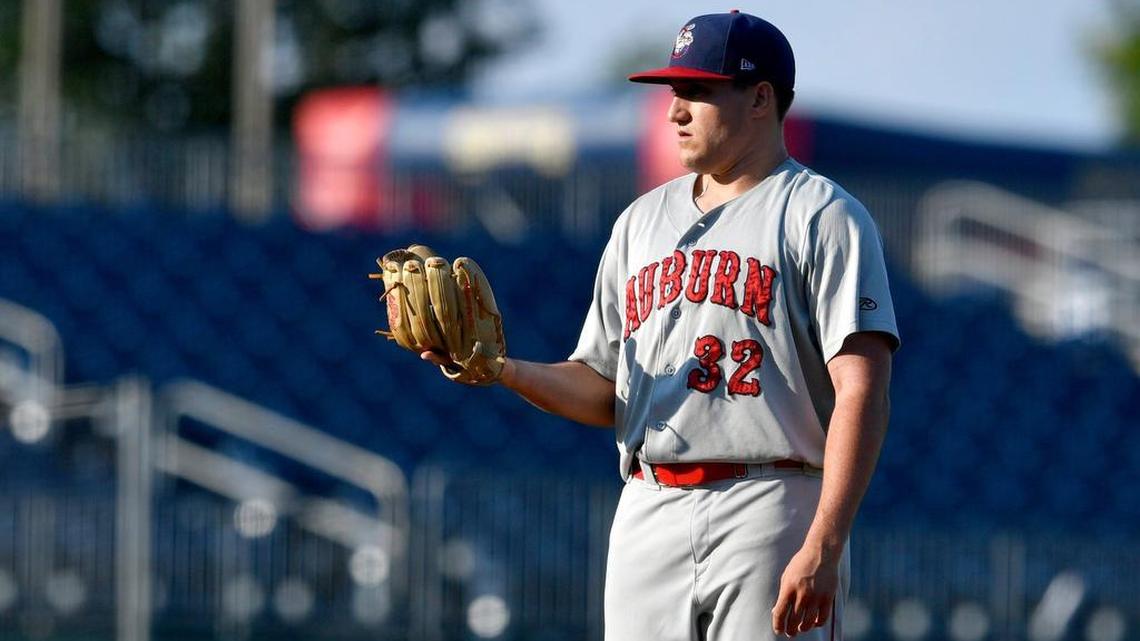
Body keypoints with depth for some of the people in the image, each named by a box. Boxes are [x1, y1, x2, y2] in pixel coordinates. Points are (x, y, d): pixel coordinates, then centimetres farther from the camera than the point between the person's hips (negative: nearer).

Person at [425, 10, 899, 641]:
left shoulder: (820, 216, -1)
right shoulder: (642, 220, 20)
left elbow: (861, 392, -11)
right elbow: (604, 392, 21)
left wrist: (823, 548, -21)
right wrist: (505, 370, 1)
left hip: (772, 515, -6)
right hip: (648, 516, 6)